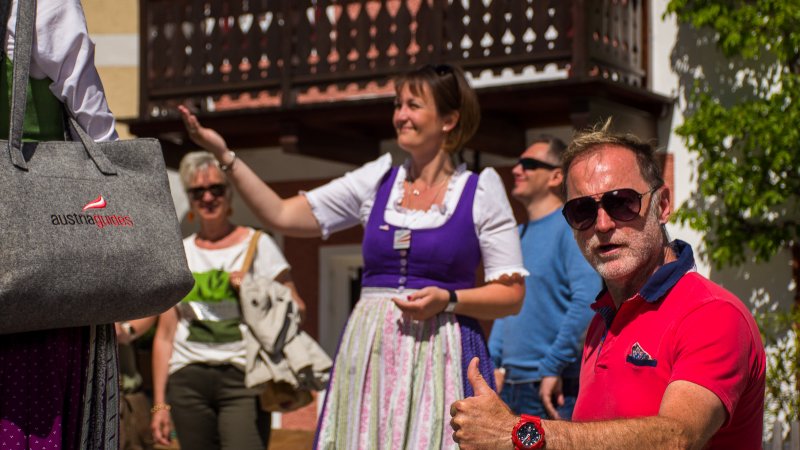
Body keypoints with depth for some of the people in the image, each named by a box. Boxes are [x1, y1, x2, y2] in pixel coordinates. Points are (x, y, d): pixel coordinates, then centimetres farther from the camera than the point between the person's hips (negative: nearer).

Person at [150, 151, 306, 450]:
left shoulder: (257, 244, 7)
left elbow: (296, 308, 5)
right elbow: (165, 335, 13)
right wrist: (159, 403, 9)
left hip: (243, 379, -3)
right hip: (188, 380, 3)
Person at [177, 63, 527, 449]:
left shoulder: (480, 191, 2)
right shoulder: (376, 180, 10)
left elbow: (511, 295, 0)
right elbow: (282, 215, 8)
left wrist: (447, 299, -15)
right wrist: (225, 156, 1)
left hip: (440, 356, -3)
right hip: (370, 354, 3)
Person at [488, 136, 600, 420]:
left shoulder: (571, 227, -9)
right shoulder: (518, 234, 18)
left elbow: (588, 300, -20)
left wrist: (553, 367, -19)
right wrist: (496, 364, 12)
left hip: (555, 388, -8)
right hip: (510, 385, 8)